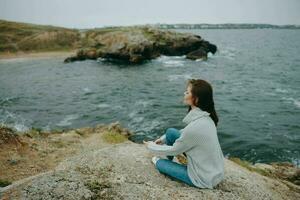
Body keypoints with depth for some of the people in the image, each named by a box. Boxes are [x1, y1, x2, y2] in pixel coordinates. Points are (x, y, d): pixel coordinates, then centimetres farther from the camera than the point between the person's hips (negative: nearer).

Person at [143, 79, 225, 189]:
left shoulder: (195, 127, -33)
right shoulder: (204, 116, -7)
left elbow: (174, 150, -17)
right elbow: (185, 132, 13)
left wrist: (151, 146, 0)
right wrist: (163, 138, 15)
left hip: (204, 178, -7)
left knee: (160, 163, 4)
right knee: (171, 132, 3)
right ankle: (166, 157, 28)